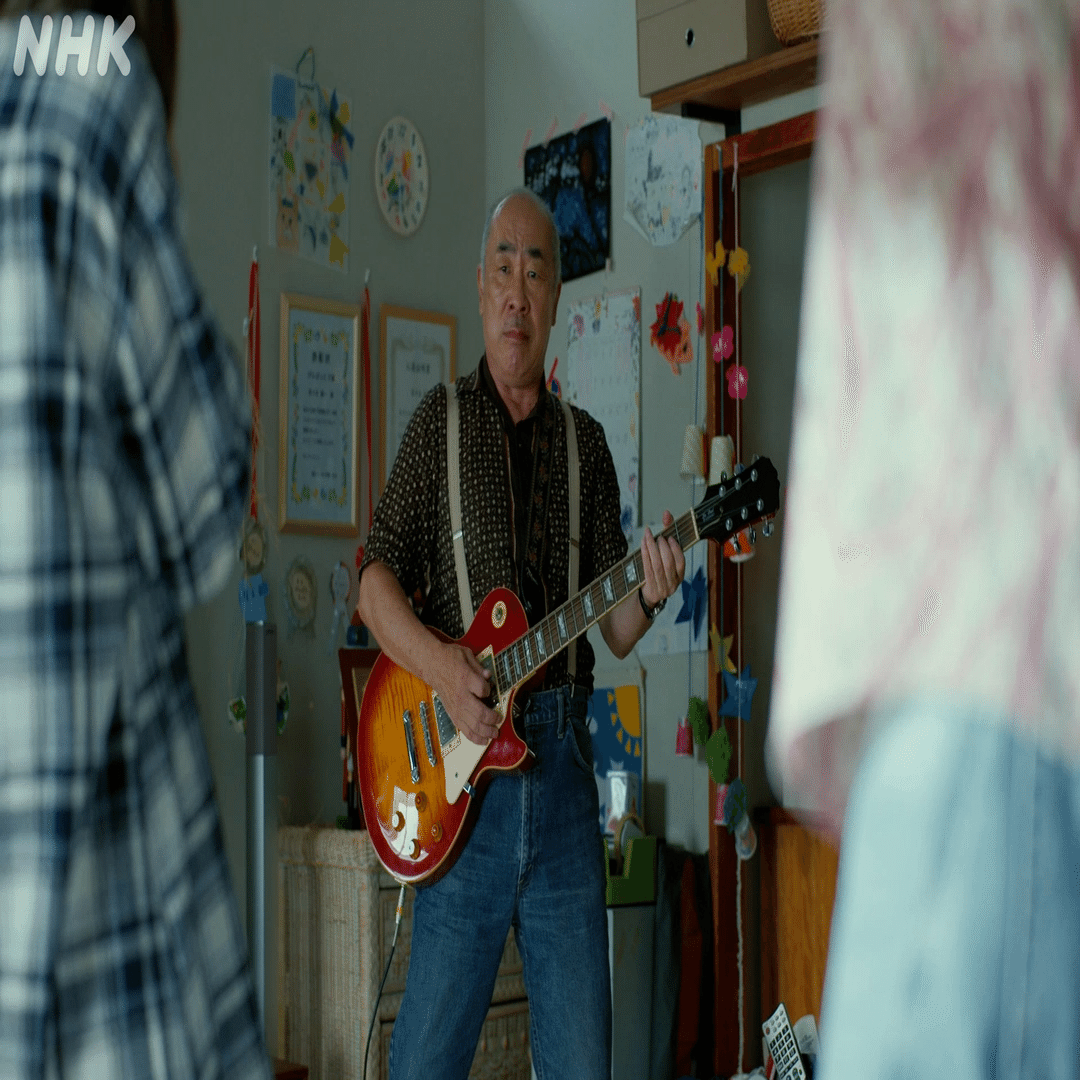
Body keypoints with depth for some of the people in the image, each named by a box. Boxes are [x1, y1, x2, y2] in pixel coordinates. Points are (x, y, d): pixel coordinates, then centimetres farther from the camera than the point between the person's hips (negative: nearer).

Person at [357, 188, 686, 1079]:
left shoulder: (587, 443, 13)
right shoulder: (439, 423, 7)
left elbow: (616, 630, 11)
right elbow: (376, 579, 2)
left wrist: (648, 596, -12)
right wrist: (437, 661, -15)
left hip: (562, 766, 2)